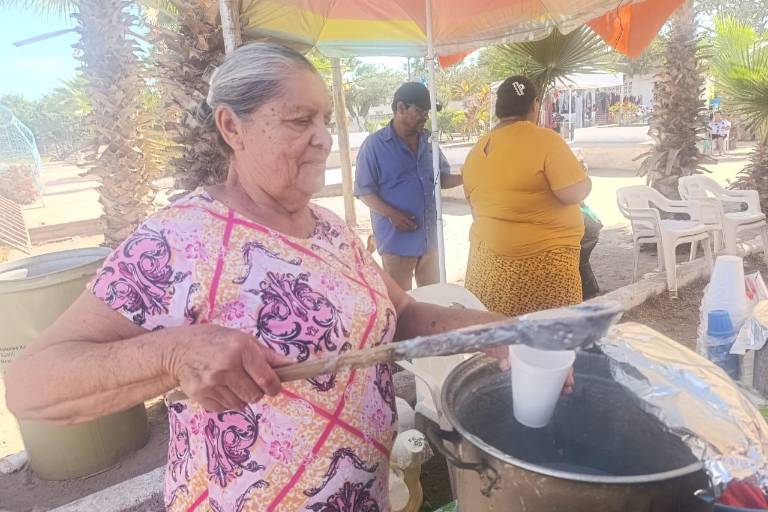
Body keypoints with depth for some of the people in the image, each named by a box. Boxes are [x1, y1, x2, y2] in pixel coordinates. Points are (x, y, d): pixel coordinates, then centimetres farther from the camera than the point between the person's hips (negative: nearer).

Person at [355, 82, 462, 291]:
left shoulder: (428, 141, 7)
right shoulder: (375, 144, -9)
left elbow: (442, 179, 14)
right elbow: (363, 190, -9)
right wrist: (392, 214, -22)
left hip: (428, 236, 6)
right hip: (396, 238, -5)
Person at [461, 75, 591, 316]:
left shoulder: (477, 151, 8)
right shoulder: (545, 140, -11)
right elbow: (574, 194, -13)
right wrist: (582, 174, 6)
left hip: (488, 258, 6)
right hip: (541, 259, -6)